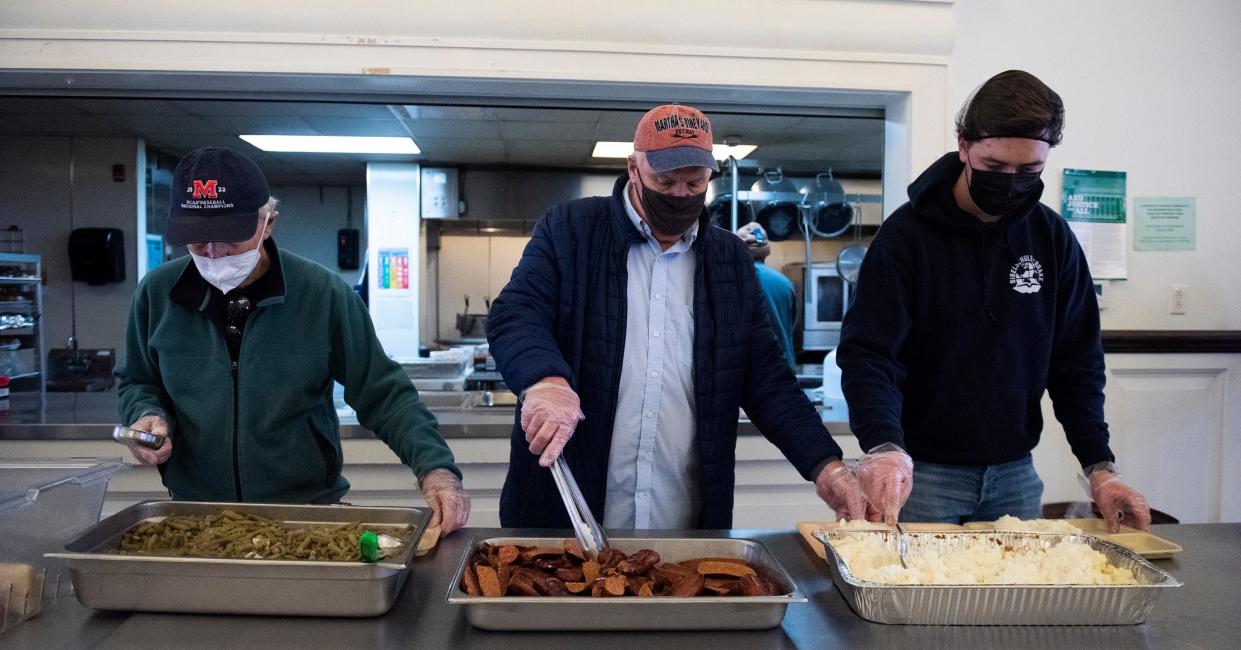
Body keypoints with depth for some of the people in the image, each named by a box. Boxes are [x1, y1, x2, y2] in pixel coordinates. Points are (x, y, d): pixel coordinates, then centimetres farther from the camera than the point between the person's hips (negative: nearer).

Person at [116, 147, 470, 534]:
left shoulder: (324, 294, -8)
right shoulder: (157, 293, 1)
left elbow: (384, 395, -4)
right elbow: (137, 383, 19)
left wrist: (435, 466, -18)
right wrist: (147, 415, -3)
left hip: (308, 512, -3)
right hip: (194, 517, 3)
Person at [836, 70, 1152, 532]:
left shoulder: (1053, 238, 1)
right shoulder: (907, 233, -12)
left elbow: (1076, 363, 5)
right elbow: (868, 355, -18)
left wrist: (1099, 466, -3)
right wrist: (884, 447, -34)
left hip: (1015, 473, 4)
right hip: (922, 472, -4)